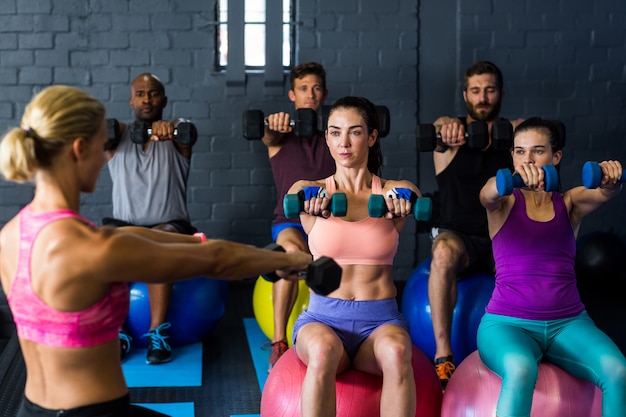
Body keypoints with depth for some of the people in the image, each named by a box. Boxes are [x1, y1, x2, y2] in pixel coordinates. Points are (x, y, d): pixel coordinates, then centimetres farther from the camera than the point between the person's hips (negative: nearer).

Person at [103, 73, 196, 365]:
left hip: (170, 226, -2)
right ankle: (115, 331, -19)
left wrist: (168, 127, -48)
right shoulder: (119, 135, 9)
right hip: (124, 226, 2)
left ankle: (158, 332, -27)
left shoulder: (175, 136, 3)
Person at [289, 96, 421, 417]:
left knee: (396, 353, -35)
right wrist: (316, 203, -43)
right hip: (323, 317, 0)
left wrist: (400, 204, -42)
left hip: (380, 319, 0)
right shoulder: (312, 191, 5)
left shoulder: (397, 192, 6)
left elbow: (415, 199, -17)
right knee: (323, 352, -36)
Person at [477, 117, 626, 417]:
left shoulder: (570, 202, 10)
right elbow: (488, 194, -20)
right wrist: (514, 178, -44)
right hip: (508, 322, -2)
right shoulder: (504, 202, 5)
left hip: (569, 322, 3)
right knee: (521, 371, -36)